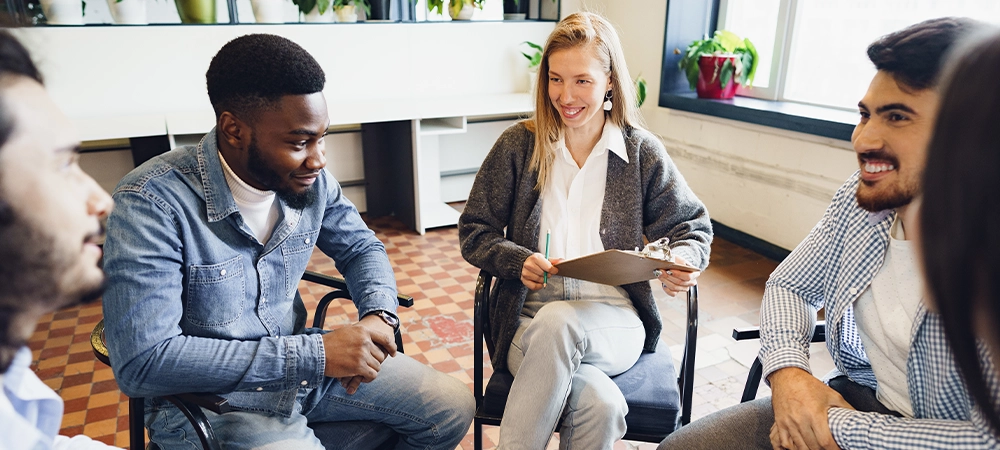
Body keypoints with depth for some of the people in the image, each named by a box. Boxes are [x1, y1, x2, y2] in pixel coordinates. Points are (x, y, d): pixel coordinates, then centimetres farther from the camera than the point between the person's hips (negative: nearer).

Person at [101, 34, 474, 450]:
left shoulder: (310, 180, -6)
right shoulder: (151, 201, -22)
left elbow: (361, 247, 10)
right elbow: (142, 362, -26)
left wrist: (378, 314, -12)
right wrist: (313, 354, -29)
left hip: (302, 361, 7)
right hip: (207, 397, -6)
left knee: (454, 406, 7)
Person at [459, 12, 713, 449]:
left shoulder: (641, 151, 6)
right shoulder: (519, 144, 5)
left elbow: (692, 226, 12)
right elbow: (473, 232, 7)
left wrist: (683, 261, -12)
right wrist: (518, 261, -13)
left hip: (614, 321, 1)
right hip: (529, 319, 0)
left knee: (558, 322, -36)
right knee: (601, 405, -32)